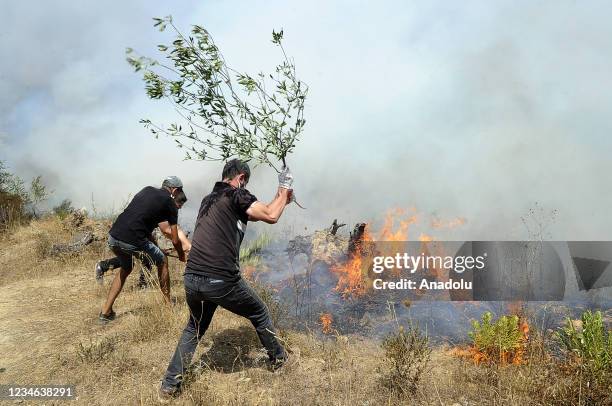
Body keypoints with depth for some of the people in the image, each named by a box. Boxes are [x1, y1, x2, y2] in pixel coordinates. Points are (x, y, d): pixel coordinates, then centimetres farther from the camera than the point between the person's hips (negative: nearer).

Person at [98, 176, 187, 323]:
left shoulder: (146, 190, 21)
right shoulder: (170, 203, 5)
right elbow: (175, 240, 8)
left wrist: (152, 244, 38)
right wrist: (182, 256, 28)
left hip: (113, 236, 6)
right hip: (132, 241, -6)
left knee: (125, 268, 31)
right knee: (162, 262, 18)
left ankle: (106, 312, 30)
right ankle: (168, 305, 28)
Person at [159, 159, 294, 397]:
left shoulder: (209, 199, 20)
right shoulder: (236, 195, -4)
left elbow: (249, 213, 28)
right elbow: (271, 216, -12)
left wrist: (280, 199, 29)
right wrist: (284, 189, 3)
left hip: (192, 279, 7)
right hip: (221, 281, -7)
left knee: (195, 328, 29)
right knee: (260, 314, 20)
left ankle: (169, 385, 27)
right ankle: (279, 359, 38)